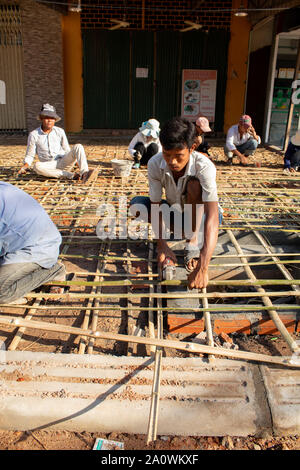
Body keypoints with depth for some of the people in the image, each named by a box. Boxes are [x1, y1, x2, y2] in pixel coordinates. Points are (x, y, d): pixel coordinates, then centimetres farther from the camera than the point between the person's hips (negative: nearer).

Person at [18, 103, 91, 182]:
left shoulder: (60, 131, 4)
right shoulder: (34, 135, -1)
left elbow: (67, 151, 12)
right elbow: (30, 155, 5)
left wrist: (77, 160, 0)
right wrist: (25, 165, -14)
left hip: (62, 161, 2)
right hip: (49, 165, -2)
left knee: (78, 146, -20)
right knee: (37, 166, -37)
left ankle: (84, 172, -42)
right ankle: (70, 175, -38)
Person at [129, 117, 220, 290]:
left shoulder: (204, 166, -33)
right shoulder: (155, 164, -23)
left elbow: (212, 217, -43)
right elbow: (156, 206, -21)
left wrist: (203, 267, -53)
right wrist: (162, 245, -37)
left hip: (199, 213, -3)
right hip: (176, 213, 4)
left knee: (194, 183, -34)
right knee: (137, 206, -22)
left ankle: (193, 243, -21)